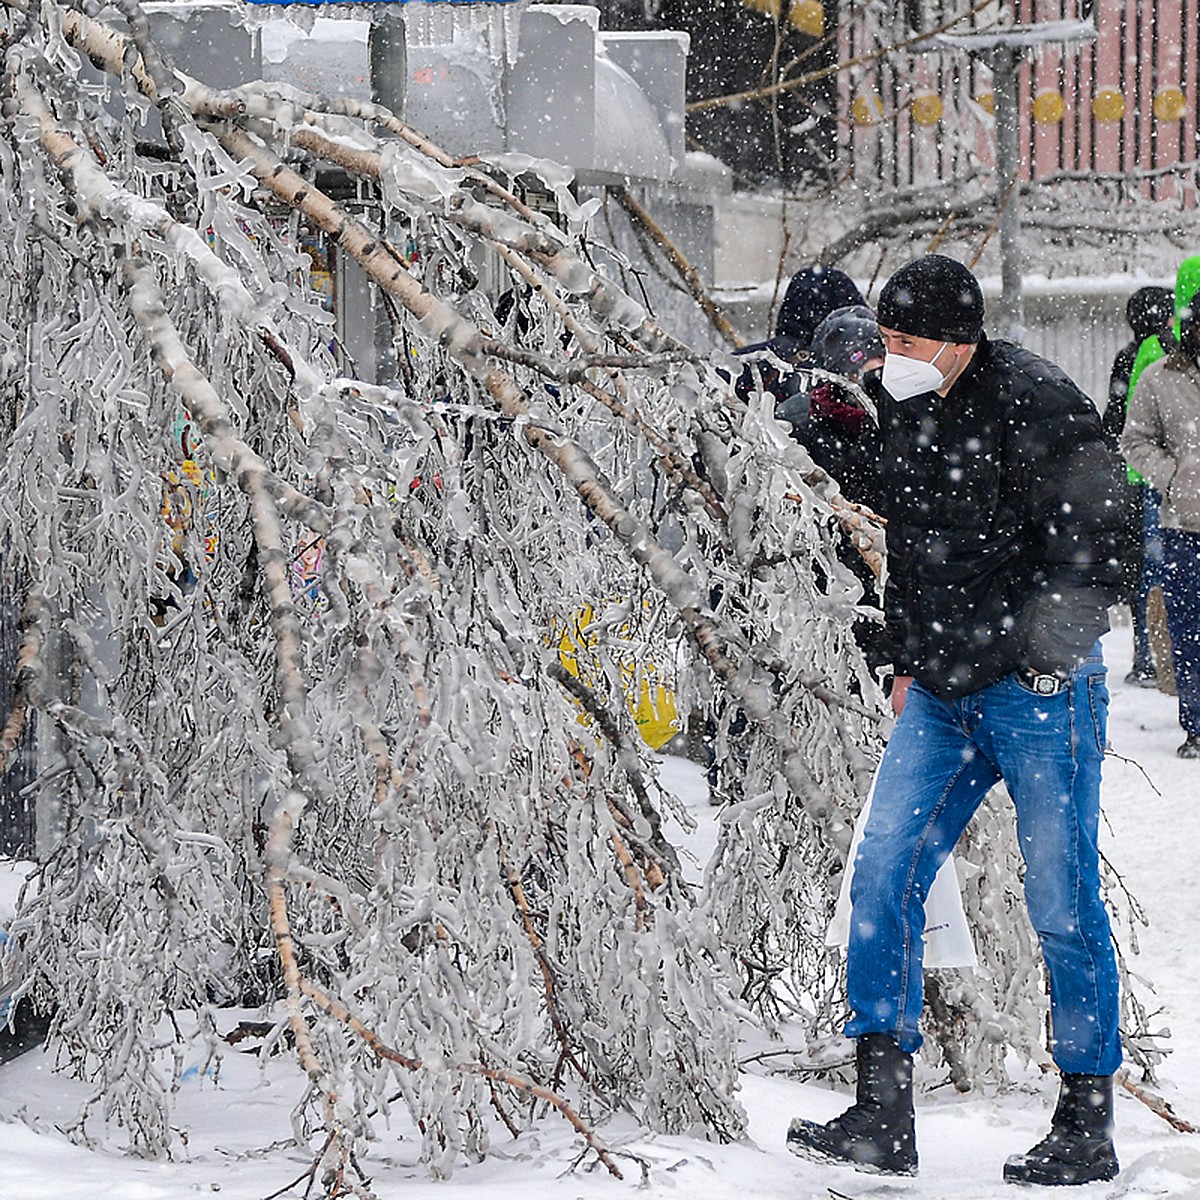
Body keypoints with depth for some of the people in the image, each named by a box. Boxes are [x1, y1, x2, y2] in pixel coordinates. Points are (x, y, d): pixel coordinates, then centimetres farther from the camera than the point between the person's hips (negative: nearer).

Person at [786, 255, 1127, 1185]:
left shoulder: (1033, 404, -13)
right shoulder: (897, 417, 10)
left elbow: (1092, 540, -15)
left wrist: (1047, 654, -16)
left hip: (1038, 690, -7)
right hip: (940, 697, 7)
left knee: (1062, 905, -1)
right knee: (883, 878, -2)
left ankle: (1088, 1127, 9)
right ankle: (883, 1117, 2)